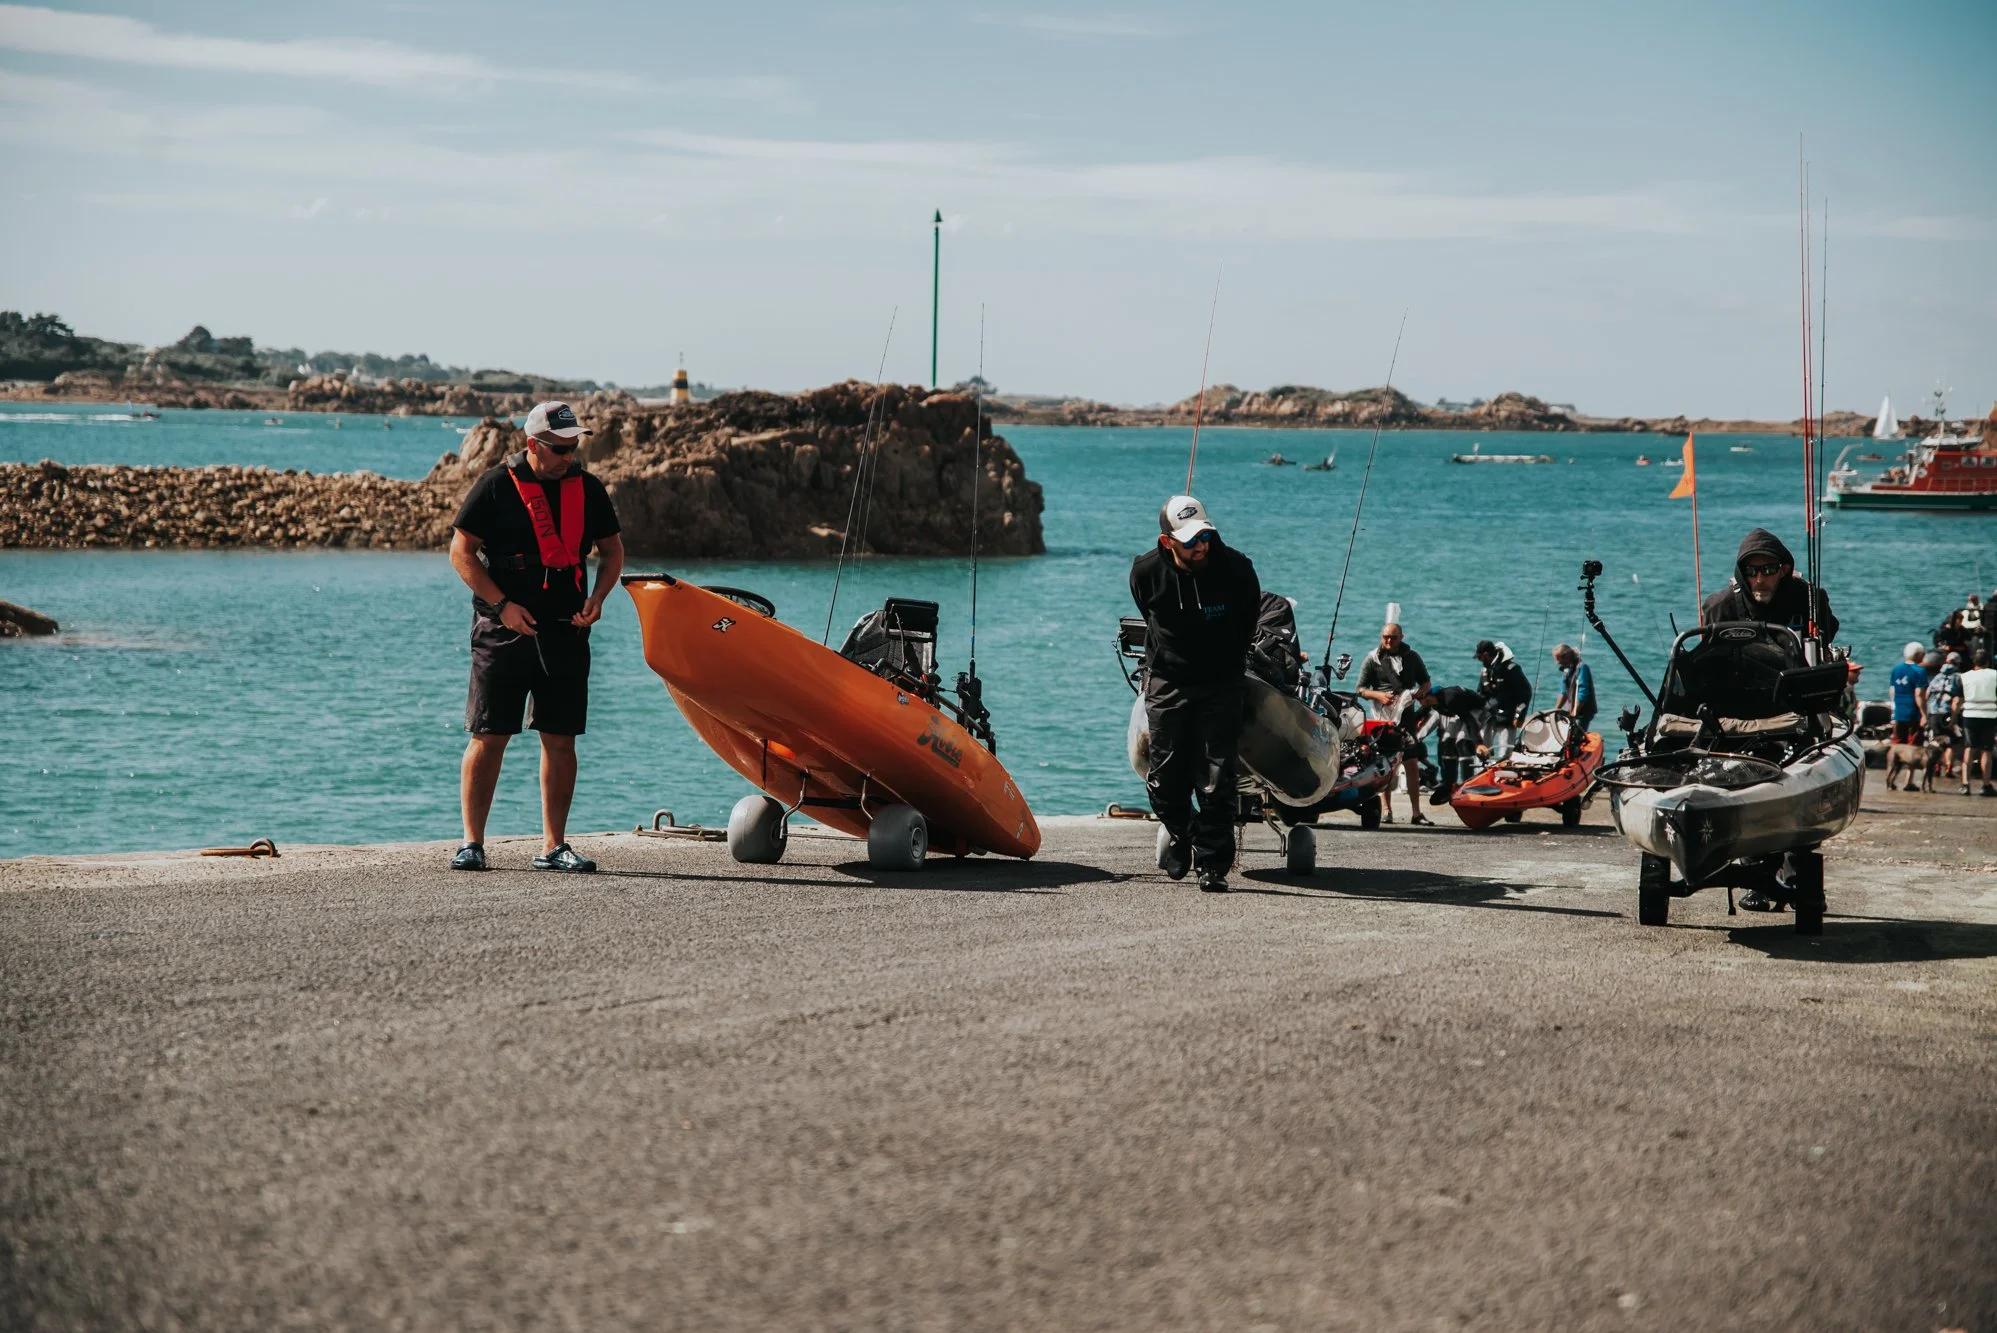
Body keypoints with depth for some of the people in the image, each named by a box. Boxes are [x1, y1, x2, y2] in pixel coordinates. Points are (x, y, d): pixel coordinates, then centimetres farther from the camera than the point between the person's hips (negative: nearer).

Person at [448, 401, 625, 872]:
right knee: (488, 737, -3)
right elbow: (461, 552, -3)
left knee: (560, 740, 3)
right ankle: (472, 842, 4)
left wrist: (596, 598, 0)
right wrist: (502, 604, -13)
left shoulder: (586, 489, 9)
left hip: (565, 633, 4)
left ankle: (553, 846, 10)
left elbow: (612, 550, 18)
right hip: (503, 631, -3)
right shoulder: (496, 486, -3)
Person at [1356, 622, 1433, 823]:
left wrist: (1417, 694, -2)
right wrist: (1378, 695, -15)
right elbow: (1360, 689, 4)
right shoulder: (1373, 659, 5)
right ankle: (1386, 810, 1)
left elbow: (1426, 682, 19)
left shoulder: (1412, 657, 11)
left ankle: (1416, 812, 5)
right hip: (1383, 716, -2)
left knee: (1412, 765, 1)